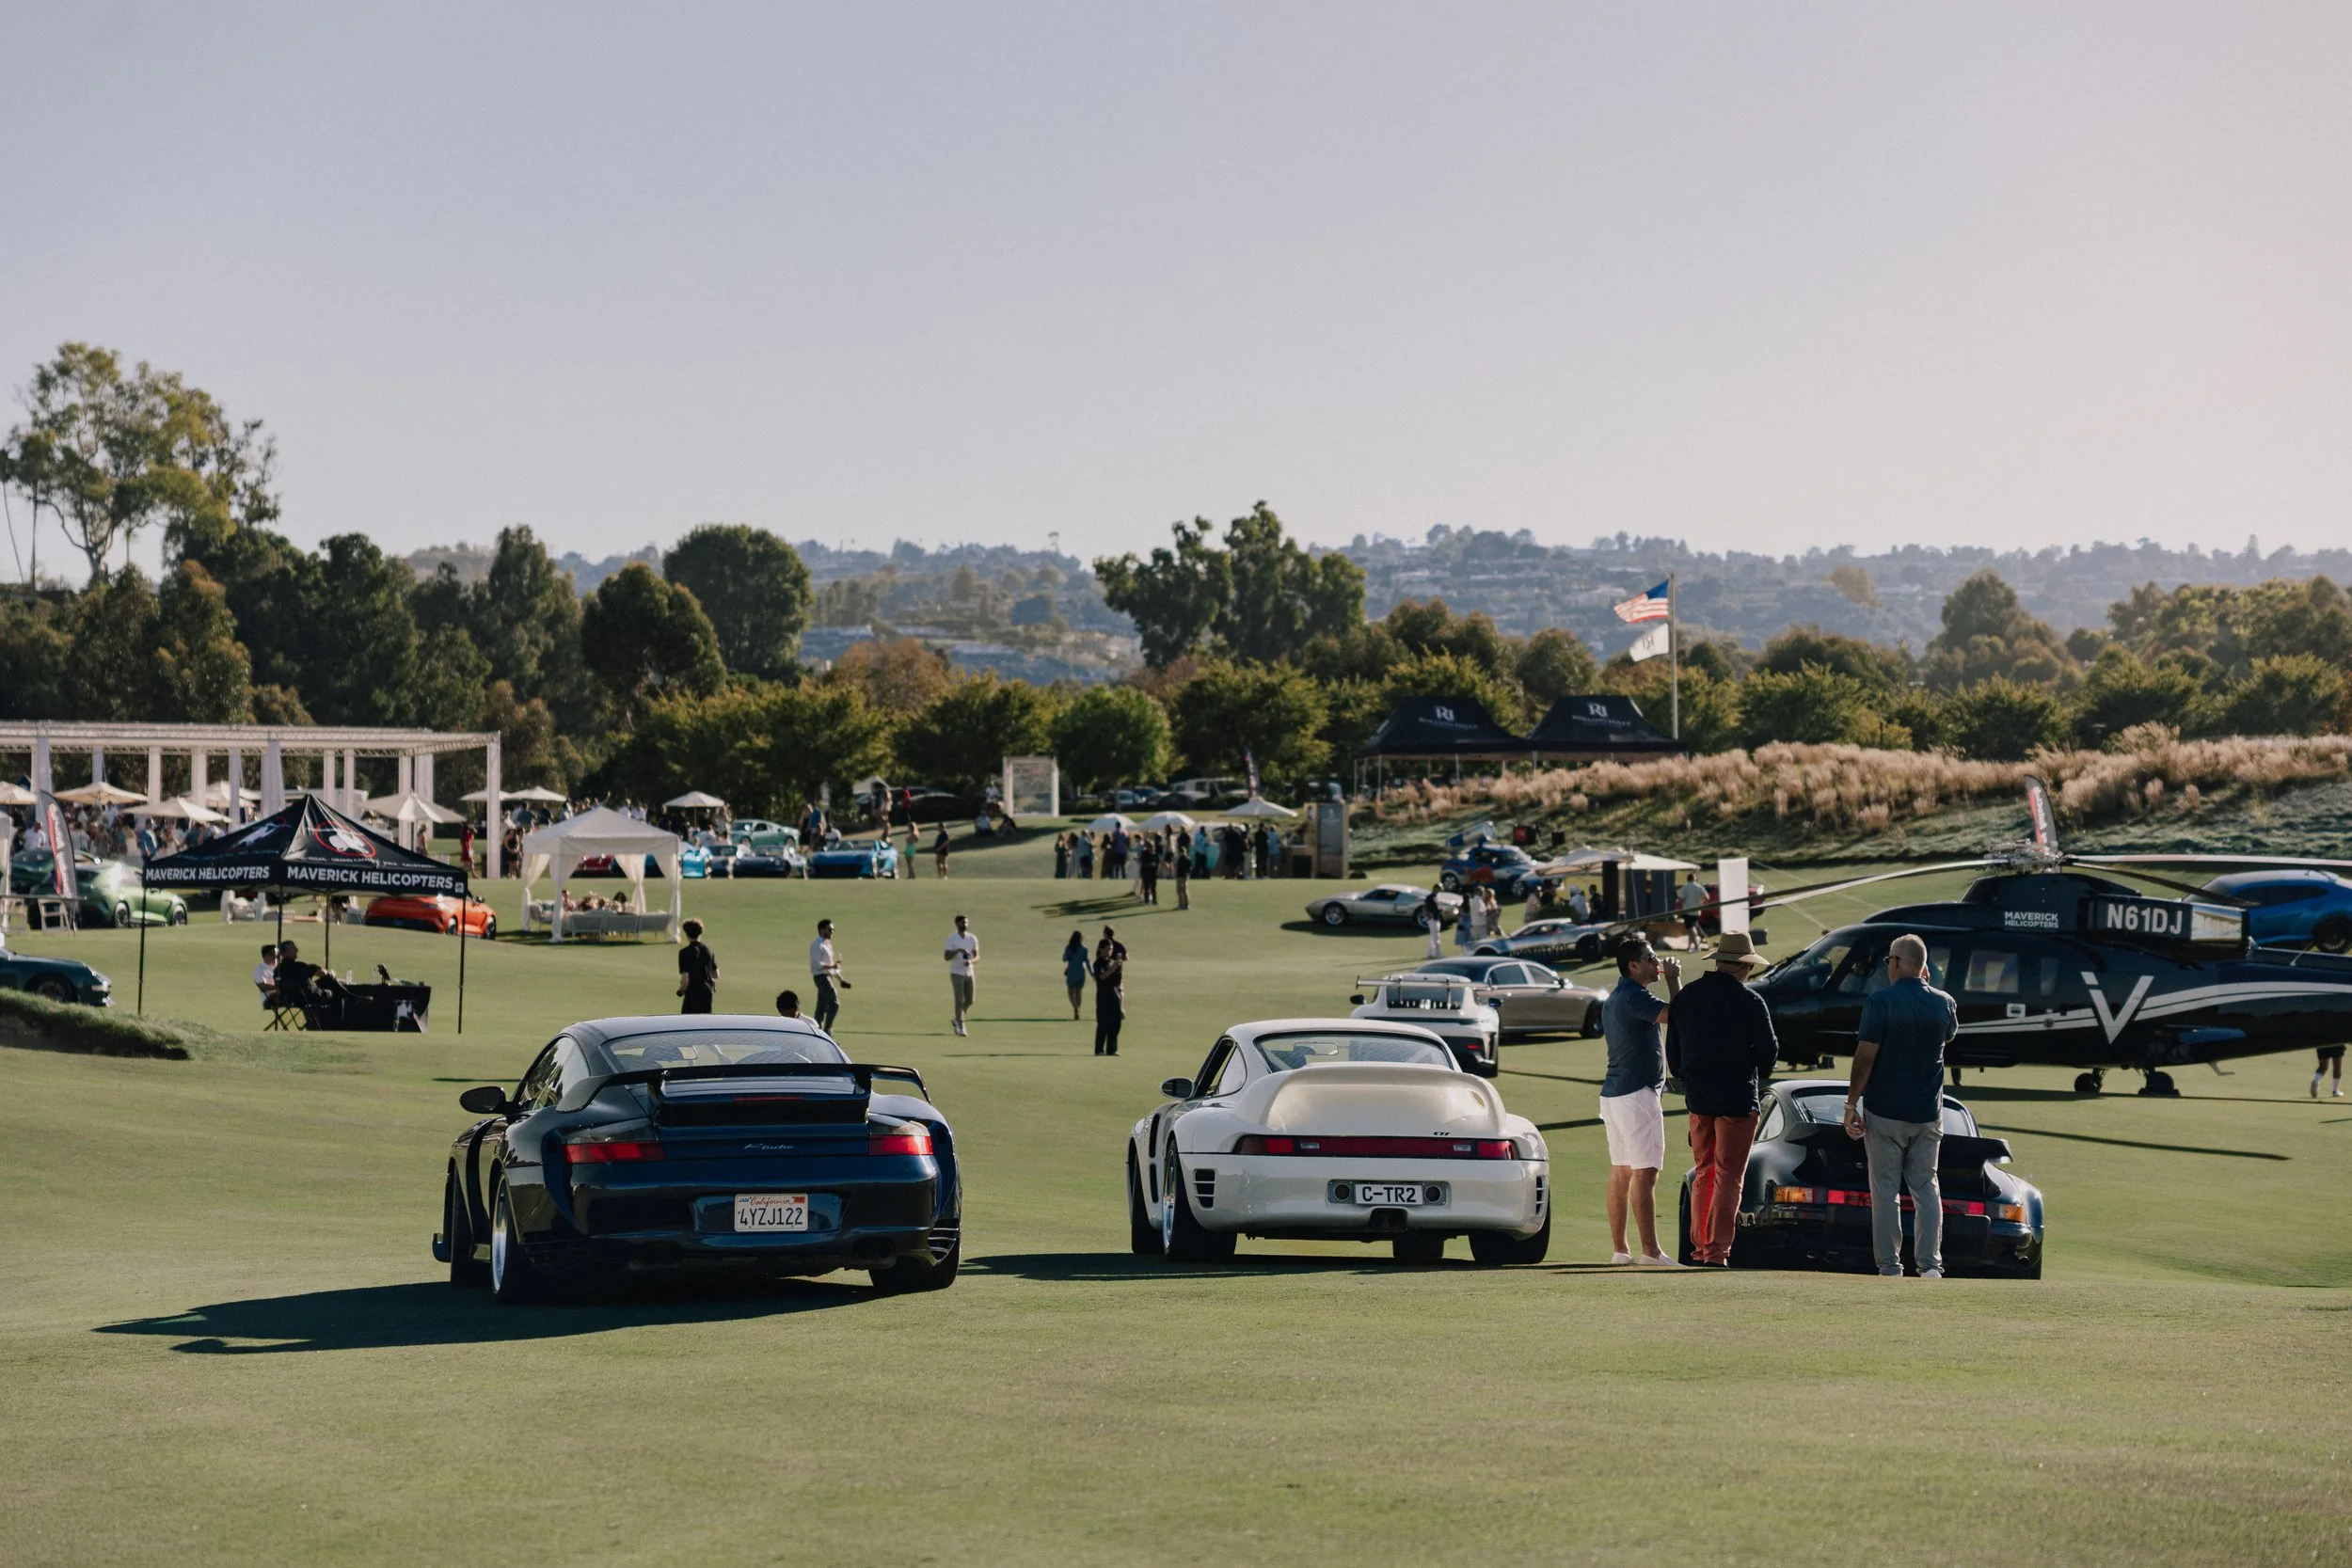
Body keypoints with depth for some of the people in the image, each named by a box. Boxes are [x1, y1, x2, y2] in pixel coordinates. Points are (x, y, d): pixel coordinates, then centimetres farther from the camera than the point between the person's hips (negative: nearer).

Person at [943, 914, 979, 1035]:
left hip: (969, 973, 5)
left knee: (969, 1001, 8)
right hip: (956, 973, -5)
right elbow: (946, 957, -10)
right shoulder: (951, 939, -5)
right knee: (960, 1001, -11)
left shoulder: (973, 939, 7)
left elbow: (977, 956, 4)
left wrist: (971, 961, -18)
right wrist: (958, 950, -24)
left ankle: (957, 1020, 30)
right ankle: (961, 1027, -9)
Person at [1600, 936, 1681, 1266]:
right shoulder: (1634, 996, -15)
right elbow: (1677, 1017, -21)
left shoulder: (1614, 999, 18)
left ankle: (1618, 1249, 10)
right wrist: (1674, 980, -6)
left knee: (1620, 1173, 10)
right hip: (1637, 1093, -10)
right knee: (1644, 1173, -11)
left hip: (1612, 1092, 10)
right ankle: (1650, 1251, -15)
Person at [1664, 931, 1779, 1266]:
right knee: (1729, 1176, -1)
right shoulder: (1749, 1002, -12)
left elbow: (1673, 1050, 11)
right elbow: (1768, 1051, -6)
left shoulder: (1686, 997, 5)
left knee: (1703, 1174, 17)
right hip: (1737, 1098, -5)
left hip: (1697, 1097, 5)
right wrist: (1757, 1077, 14)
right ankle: (1717, 1250, -5)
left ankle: (1699, 1245, 19)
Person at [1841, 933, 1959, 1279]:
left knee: (1885, 1190, 3)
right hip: (1928, 1114, 4)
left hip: (1885, 1111, -4)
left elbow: (1865, 1057, -15)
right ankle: (1930, 1265, 4)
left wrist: (1851, 1104, -9)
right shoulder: (1943, 1004, 1)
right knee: (1925, 1188, 11)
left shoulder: (1882, 1001, -13)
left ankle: (1890, 1267, 1)